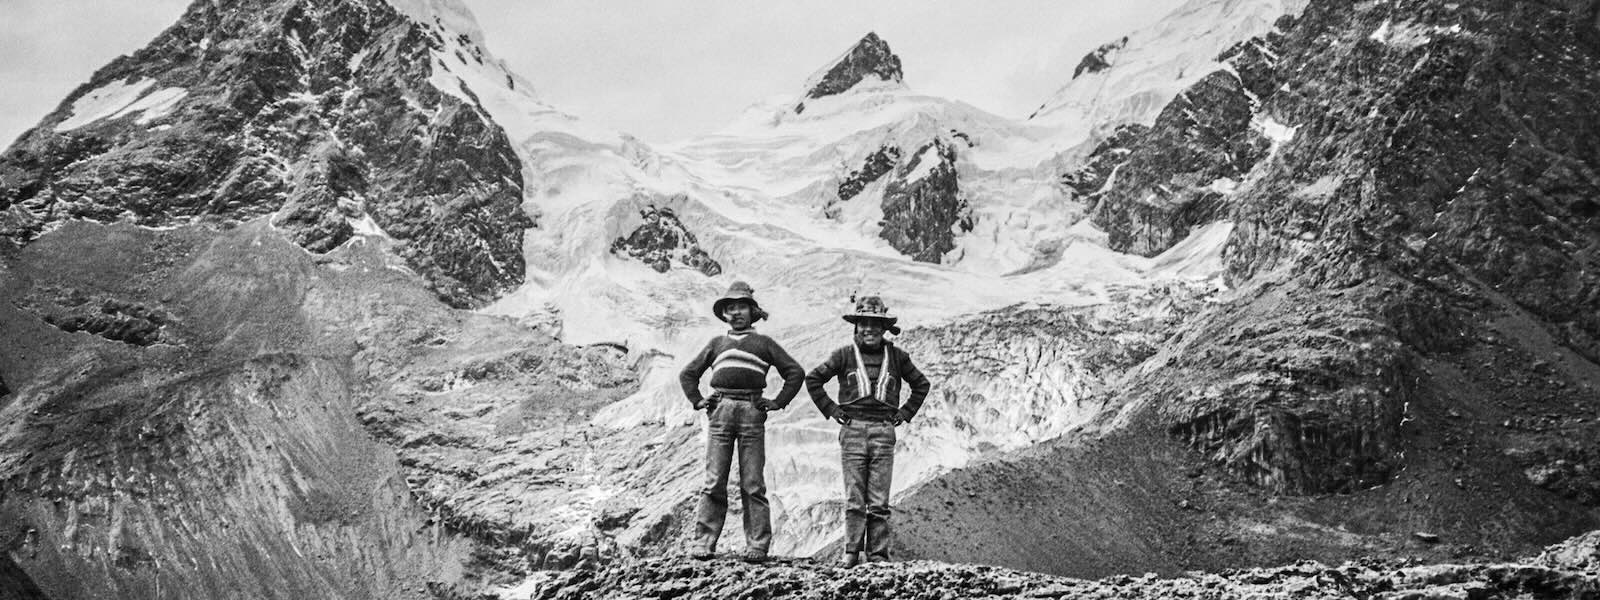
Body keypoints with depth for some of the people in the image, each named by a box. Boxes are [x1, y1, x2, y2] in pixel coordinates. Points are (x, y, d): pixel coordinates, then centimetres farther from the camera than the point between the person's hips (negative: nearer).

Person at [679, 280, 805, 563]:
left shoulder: (764, 343, 15)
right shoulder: (717, 344, 21)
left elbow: (796, 372, 14)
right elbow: (688, 374, 28)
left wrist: (779, 402, 6)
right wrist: (697, 401, 14)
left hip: (752, 413, -1)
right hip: (720, 412, 2)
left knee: (752, 484, -1)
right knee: (714, 483, -2)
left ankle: (757, 545, 0)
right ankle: (703, 543, -1)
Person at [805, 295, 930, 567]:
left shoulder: (896, 356, 8)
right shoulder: (844, 355, 3)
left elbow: (921, 385, 21)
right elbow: (813, 379, 10)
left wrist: (904, 414, 12)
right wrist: (831, 410, 6)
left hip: (884, 432, 1)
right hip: (852, 430, -1)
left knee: (879, 501, 1)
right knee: (854, 499, -2)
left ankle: (878, 554, 6)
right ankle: (851, 552, 4)